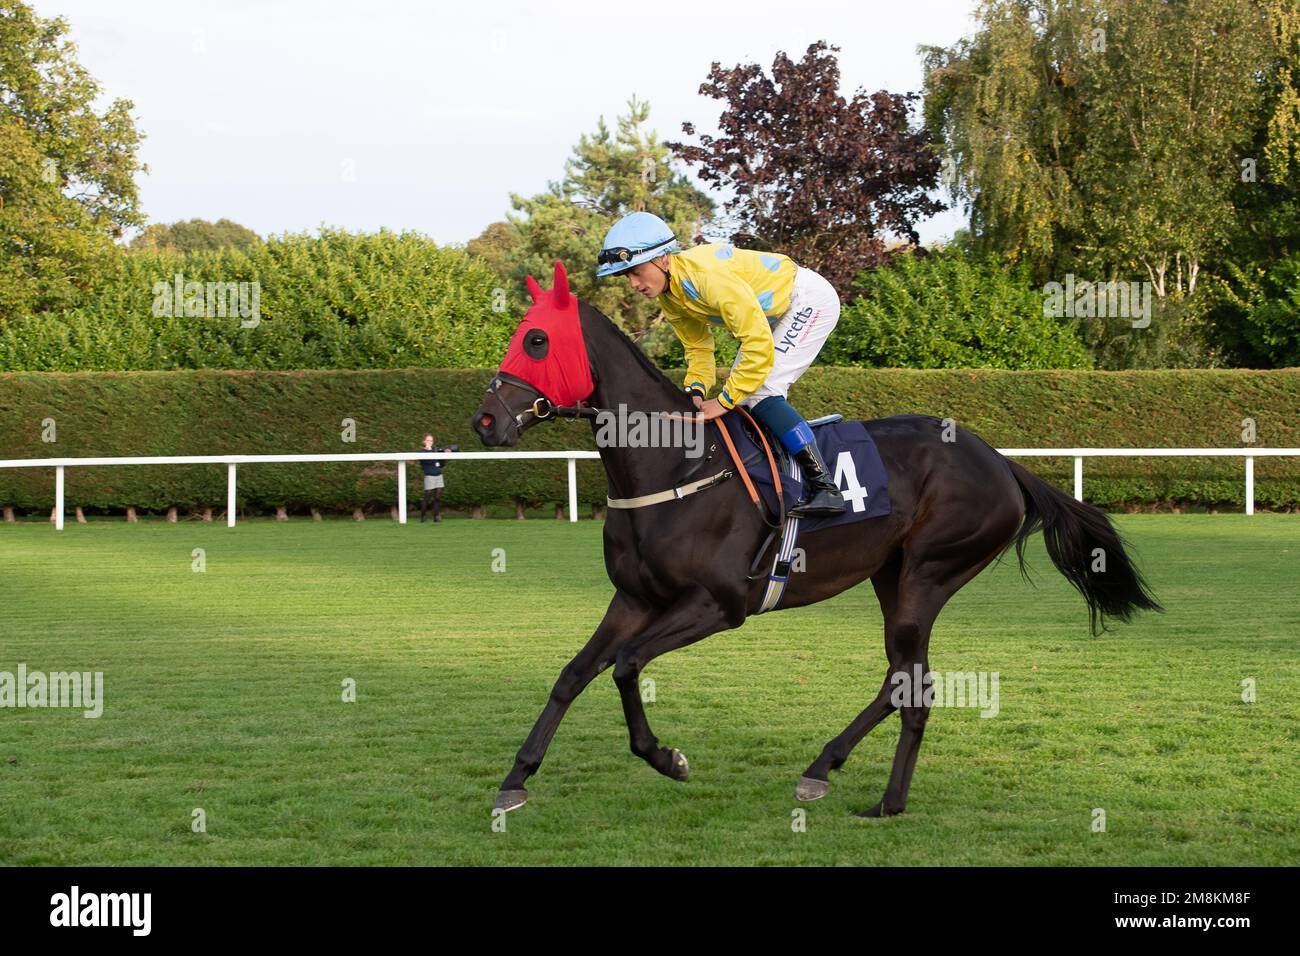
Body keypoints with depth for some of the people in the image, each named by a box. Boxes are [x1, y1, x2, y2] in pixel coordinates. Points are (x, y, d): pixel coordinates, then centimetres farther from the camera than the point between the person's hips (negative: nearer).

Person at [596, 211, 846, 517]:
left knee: (759, 392, -19)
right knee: (743, 393, 4)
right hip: (773, 313, 10)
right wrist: (696, 391, -15)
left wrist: (724, 401, -31)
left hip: (811, 299, -10)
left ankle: (826, 488, -20)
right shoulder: (669, 298, -5)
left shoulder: (708, 276, -34)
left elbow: (759, 345, -35)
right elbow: (698, 347, 5)